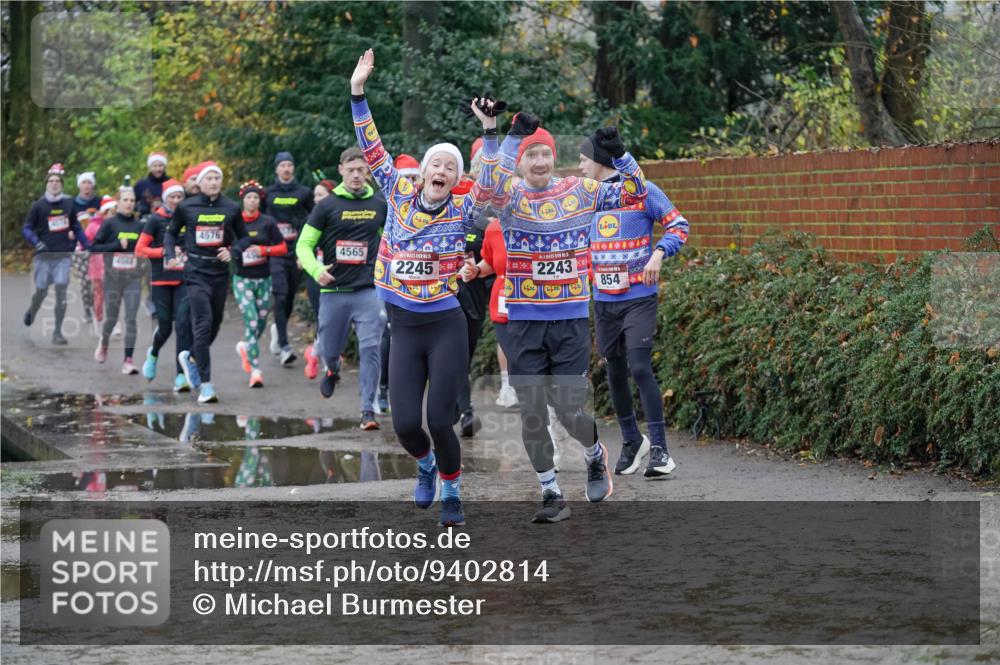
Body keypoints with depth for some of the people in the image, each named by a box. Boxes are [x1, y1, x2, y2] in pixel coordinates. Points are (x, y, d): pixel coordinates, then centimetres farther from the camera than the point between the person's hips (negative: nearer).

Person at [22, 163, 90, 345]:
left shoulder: (69, 204, 6)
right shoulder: (38, 206, -3)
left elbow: (76, 228, 17)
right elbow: (26, 228, -1)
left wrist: (88, 246, 14)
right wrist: (36, 242, -18)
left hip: (63, 256, 1)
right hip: (44, 256, -1)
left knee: (61, 292, -10)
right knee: (41, 292, 4)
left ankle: (58, 333, -4)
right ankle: (32, 311, 40)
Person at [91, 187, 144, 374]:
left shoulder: (139, 225, 5)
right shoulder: (110, 223, -2)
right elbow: (94, 247, -5)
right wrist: (117, 245, -15)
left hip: (133, 278, 1)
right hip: (113, 277, -1)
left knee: (131, 318, -8)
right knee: (111, 318, 7)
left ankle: (128, 360, -7)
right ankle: (103, 343, 40)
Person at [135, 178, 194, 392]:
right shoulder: (155, 220, -1)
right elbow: (140, 249, -3)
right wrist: (164, 251, -13)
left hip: (183, 280, 2)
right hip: (161, 280, -2)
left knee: (183, 324, -11)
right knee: (165, 327, 3)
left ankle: (181, 376, -11)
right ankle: (153, 353, 39)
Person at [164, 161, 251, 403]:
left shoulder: (231, 208, 3)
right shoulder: (186, 207, -1)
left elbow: (244, 237, 13)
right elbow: (171, 233, 14)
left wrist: (232, 251, -6)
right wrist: (170, 256, -1)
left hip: (220, 272, 3)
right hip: (196, 272, -3)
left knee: (215, 323, 13)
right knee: (203, 324, -15)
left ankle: (191, 357, 43)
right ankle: (205, 384, -14)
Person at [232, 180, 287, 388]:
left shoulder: (268, 222, 1)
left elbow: (282, 248, 2)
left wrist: (264, 250, -13)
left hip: (264, 278, 2)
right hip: (242, 278, -2)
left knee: (261, 321, 10)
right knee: (251, 320, -13)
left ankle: (245, 347, 42)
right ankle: (255, 370, -14)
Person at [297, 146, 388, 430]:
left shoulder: (380, 205, 7)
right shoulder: (327, 206, 0)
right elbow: (304, 244, 1)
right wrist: (315, 270, -17)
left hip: (369, 291, 0)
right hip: (334, 291, 0)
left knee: (370, 349, -11)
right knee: (330, 350, 11)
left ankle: (368, 410, -6)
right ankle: (331, 370, 48)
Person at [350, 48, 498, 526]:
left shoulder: (461, 213, -2)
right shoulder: (399, 198, 3)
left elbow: (489, 184, -18)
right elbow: (372, 151, 0)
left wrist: (489, 130, -29)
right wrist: (358, 93, -7)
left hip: (445, 328, -2)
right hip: (404, 330, 2)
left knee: (440, 421, -5)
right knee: (405, 424, -4)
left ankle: (451, 493, 21)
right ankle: (426, 465, 31)